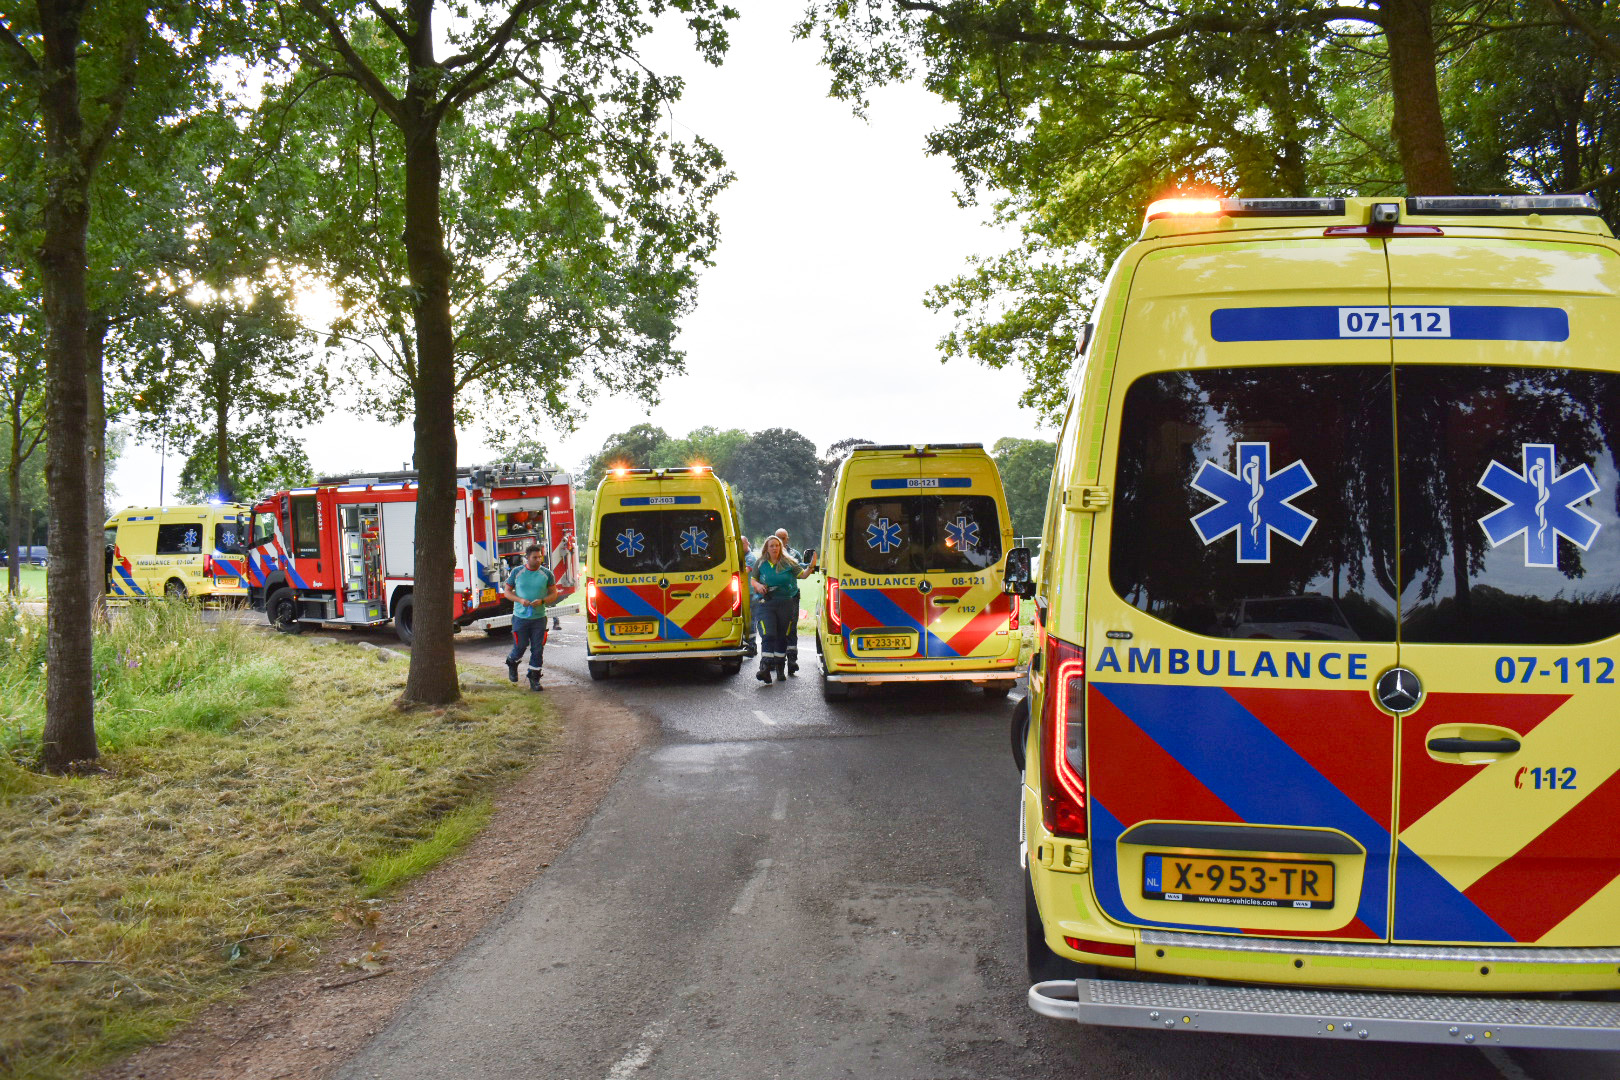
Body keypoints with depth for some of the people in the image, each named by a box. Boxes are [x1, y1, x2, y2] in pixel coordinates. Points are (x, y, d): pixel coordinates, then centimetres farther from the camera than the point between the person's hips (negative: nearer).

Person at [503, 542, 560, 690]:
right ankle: (511, 663, 39)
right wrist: (520, 600, -12)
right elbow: (507, 591, 6)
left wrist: (542, 601, -13)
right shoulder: (517, 572, 0)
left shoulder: (547, 574, 1)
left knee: (537, 649, 0)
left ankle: (534, 679, 10)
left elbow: (554, 593, 6)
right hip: (520, 617, -1)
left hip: (539, 618, 1)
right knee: (520, 646, 6)